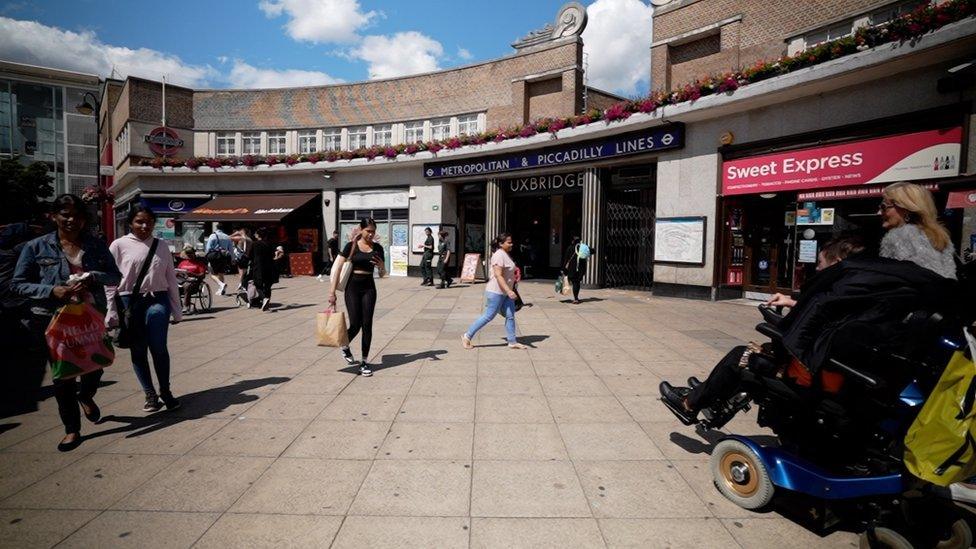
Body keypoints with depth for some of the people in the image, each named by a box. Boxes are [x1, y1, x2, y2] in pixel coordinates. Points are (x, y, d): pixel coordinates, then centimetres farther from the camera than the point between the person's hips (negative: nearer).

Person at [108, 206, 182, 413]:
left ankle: (165, 391, 10)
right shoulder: (119, 245, 2)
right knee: (138, 350, 6)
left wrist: (177, 310, 10)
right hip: (129, 302, 0)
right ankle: (150, 394, 18)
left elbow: (171, 279, 11)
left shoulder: (162, 246, 9)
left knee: (158, 347, -7)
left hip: (157, 300, 1)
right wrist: (112, 312, -3)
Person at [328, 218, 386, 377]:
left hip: (369, 288, 3)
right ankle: (345, 347, 29)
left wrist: (381, 266, -13)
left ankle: (365, 362, 13)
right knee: (355, 324, -5)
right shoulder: (351, 246, -3)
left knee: (367, 324, 1)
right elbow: (338, 268, -5)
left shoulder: (377, 248, 5)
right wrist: (332, 292, -10)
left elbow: (382, 275, 10)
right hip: (353, 287, -3)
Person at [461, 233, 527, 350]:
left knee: (510, 316, 7)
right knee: (488, 316, -3)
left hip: (505, 292, 9)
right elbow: (498, 275, -25)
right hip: (496, 292, -9)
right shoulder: (499, 255, -18)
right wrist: (508, 290, -31)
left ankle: (512, 342, 14)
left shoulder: (506, 254, 13)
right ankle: (467, 336, 8)